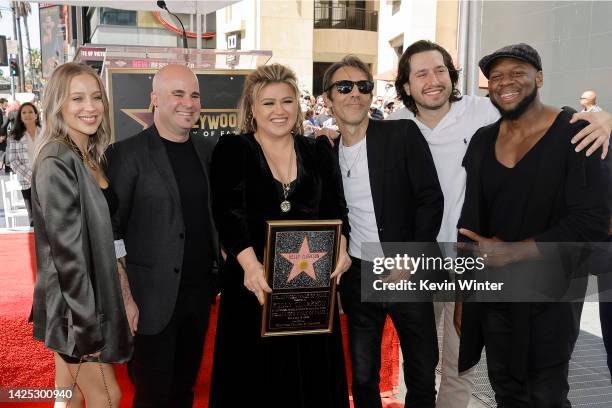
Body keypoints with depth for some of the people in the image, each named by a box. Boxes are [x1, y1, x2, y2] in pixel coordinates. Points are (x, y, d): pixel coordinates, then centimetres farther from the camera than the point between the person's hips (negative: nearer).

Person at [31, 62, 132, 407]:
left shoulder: (89, 157, 7)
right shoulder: (57, 163, -20)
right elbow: (68, 252, -22)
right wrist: (87, 326, -19)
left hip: (90, 294, 8)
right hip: (72, 304, -8)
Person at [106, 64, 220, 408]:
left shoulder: (208, 150, 6)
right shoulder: (128, 154, -10)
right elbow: (109, 233, -10)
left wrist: (221, 274, 5)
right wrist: (125, 299, -13)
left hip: (201, 291, 5)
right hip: (154, 299, -5)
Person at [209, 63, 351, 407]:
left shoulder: (319, 152, 11)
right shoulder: (232, 150, 0)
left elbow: (335, 208, 5)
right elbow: (230, 212, -12)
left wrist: (340, 247, -15)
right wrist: (250, 263, -27)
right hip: (257, 283, -2)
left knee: (314, 378, 10)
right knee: (259, 379, 5)